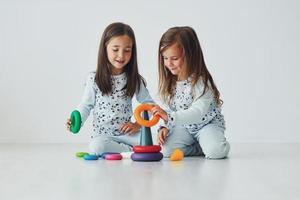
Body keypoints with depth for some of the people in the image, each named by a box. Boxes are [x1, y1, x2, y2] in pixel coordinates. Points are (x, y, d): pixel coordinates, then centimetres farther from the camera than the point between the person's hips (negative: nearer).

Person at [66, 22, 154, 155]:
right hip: (102, 135, 0)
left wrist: (138, 124, -6)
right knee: (96, 147, -36)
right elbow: (86, 105, 5)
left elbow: (149, 104, 9)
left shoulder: (134, 79, 3)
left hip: (125, 133, 1)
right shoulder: (94, 79, -1)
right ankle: (133, 150, -20)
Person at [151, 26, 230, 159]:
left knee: (215, 151, -33)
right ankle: (202, 147, 2)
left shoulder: (201, 82, -24)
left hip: (208, 124, -6)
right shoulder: (170, 82, -2)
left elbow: (197, 113, -35)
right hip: (184, 126, 6)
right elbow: (170, 110, 5)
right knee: (167, 150, -19)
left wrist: (169, 117, -46)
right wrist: (165, 127, -14)